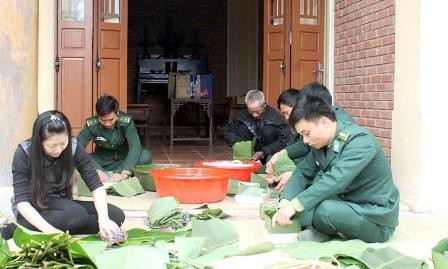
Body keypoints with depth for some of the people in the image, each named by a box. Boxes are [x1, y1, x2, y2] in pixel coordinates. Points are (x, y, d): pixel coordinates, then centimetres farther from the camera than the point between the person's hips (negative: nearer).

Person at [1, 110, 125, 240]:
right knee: (77, 215, -34)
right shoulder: (24, 153, -20)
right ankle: (16, 229, -21)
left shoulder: (73, 147, -14)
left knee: (117, 215, -17)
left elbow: (96, 184, -15)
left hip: (61, 206, 5)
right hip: (33, 208, -5)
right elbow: (21, 200, -24)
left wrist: (103, 219, -32)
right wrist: (49, 229, -40)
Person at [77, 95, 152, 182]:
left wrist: (125, 174, -44)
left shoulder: (126, 121, -23)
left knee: (146, 156, -29)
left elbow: (135, 146, -31)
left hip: (123, 161, 0)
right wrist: (96, 170, -42)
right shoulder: (91, 124, -20)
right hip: (101, 163, 0)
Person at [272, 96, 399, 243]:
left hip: (377, 219, -8)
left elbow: (335, 180, -34)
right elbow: (303, 172, 1)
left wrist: (294, 205, -37)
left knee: (325, 209, -33)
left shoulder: (360, 142, -23)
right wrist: (285, 204, -16)